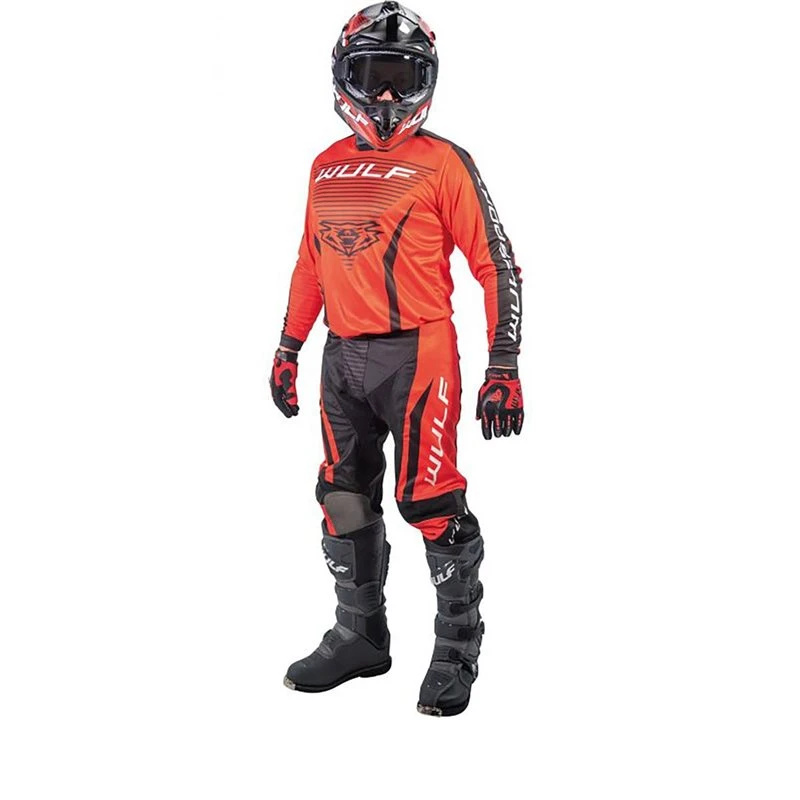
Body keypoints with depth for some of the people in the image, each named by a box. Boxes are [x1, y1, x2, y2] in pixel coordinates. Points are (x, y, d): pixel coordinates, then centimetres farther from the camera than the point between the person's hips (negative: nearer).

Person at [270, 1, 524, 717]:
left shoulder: (444, 163, -4)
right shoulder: (327, 168, 13)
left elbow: (495, 265, -6)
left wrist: (504, 366, -11)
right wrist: (289, 347, 22)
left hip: (416, 355, -6)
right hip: (343, 357, 6)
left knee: (432, 505, -5)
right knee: (345, 502, 12)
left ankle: (458, 650, 12)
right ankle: (360, 638, 29)